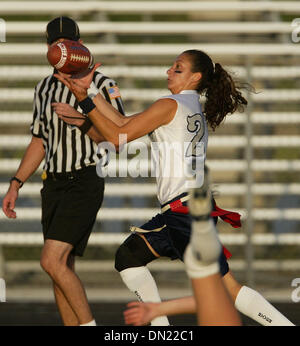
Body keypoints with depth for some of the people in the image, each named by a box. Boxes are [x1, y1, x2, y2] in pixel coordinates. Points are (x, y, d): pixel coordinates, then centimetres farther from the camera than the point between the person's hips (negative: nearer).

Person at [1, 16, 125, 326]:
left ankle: (89, 325, -10)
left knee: (52, 261, -20)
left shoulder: (102, 85, -6)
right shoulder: (44, 88, 14)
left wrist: (79, 118, -22)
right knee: (62, 268, 5)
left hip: (85, 182, -7)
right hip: (53, 184, 7)